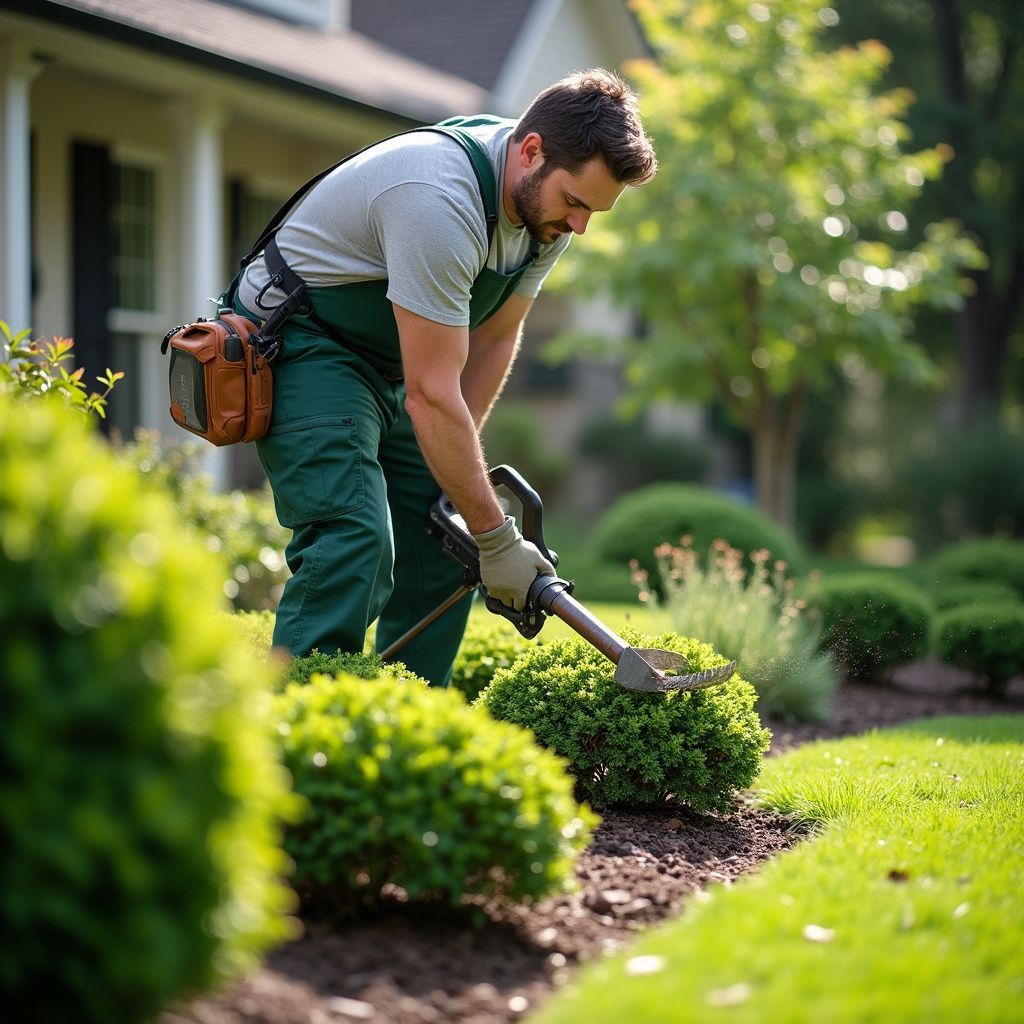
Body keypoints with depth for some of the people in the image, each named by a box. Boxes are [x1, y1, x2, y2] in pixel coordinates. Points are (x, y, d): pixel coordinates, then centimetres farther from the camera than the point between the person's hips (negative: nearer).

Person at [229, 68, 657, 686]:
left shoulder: (549, 193, -7)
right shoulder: (441, 200, -34)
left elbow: (495, 338, 3)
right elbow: (431, 394, -33)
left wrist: (455, 463, -4)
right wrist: (498, 539, -28)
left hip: (391, 360, 9)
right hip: (300, 340, -9)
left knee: (443, 545, 3)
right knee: (354, 541, -23)